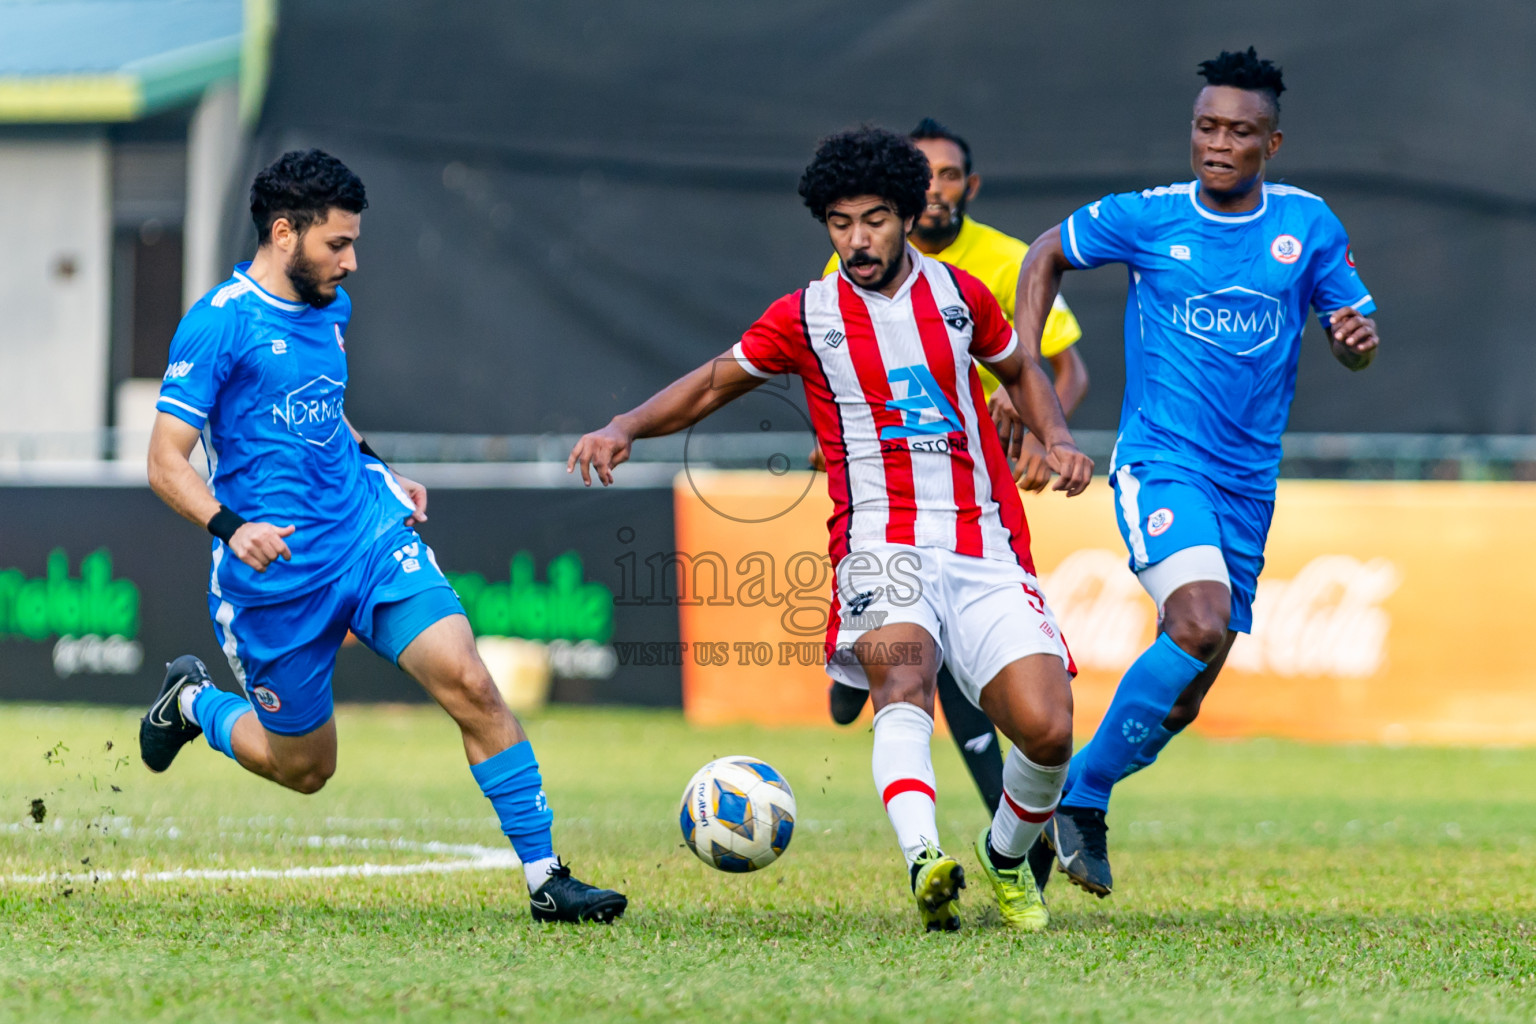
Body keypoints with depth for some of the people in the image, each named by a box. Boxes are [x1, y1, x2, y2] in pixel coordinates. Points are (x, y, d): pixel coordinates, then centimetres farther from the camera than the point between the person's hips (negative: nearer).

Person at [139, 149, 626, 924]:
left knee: (471, 685, -15)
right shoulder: (218, 323, -13)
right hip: (276, 577, -5)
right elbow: (166, 461, -14)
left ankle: (545, 878, -11)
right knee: (304, 768, 10)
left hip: (370, 538, 5)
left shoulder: (330, 308, 10)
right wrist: (231, 527, -30)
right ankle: (190, 702, 40)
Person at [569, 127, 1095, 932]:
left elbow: (1020, 372, 29)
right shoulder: (806, 316, 7)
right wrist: (623, 428, 2)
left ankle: (1006, 859, 18)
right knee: (903, 689, -33)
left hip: (986, 550, 2)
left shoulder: (958, 293, 12)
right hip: (883, 547, -2)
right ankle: (925, 860, -55)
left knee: (1047, 730, -13)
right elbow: (711, 386, 17)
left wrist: (1056, 440, 10)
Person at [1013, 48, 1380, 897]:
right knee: (1201, 625, -28)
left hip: (1248, 485, 4)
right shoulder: (1146, 219, -1)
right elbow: (1047, 254, 14)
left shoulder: (1308, 225, 5)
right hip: (1160, 464, -4)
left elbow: (1353, 341, 11)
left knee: (1181, 699, 5)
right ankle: (1082, 792, -13)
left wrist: (1359, 339, -13)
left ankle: (1069, 802, 25)